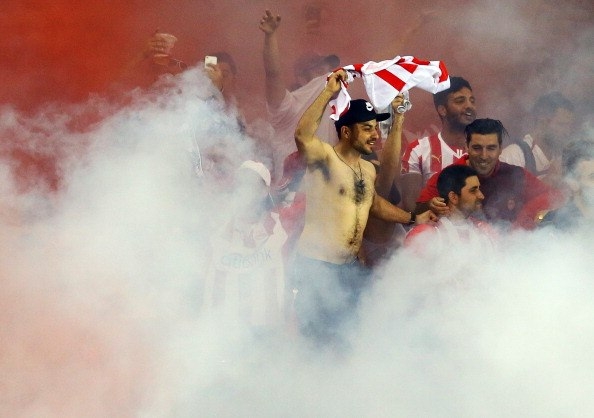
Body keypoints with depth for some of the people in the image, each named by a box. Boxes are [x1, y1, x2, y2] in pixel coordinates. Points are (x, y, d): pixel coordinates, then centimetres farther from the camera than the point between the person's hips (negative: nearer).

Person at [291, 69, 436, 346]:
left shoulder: (368, 170, 12)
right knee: (321, 337, -1)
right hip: (316, 266, -8)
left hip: (351, 266, 8)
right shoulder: (324, 158, -13)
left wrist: (413, 219, 26)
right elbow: (302, 135, -34)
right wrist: (329, 92, -31)